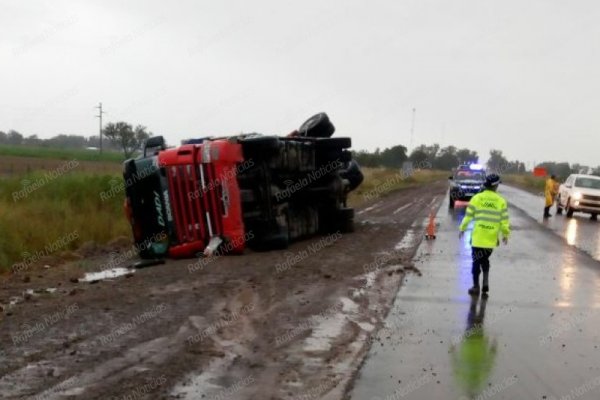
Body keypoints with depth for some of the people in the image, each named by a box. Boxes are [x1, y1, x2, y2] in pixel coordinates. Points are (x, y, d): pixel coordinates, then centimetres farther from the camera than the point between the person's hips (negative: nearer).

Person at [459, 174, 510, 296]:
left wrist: (462, 229, 9)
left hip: (478, 237, -2)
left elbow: (468, 215, -2)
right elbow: (504, 220, 0)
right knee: (485, 260, 21)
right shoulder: (501, 201, -1)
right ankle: (485, 283, 11)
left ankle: (476, 287, 10)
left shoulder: (477, 198, -5)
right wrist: (505, 234, 12)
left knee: (476, 261, 8)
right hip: (492, 238, 2)